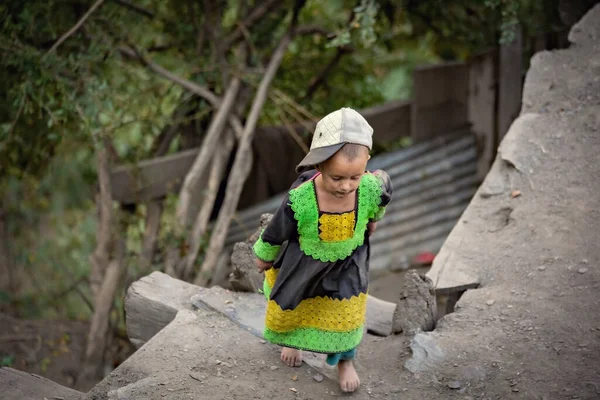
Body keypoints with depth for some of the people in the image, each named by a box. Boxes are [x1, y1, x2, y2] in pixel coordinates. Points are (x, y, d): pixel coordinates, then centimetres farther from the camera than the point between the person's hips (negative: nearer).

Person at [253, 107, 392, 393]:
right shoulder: (300, 200, -42)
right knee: (290, 306, 25)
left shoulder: (372, 189, -36)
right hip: (303, 263, -1)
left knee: (346, 314, 16)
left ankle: (345, 358, 48)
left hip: (346, 265, 1)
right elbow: (275, 233, -20)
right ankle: (293, 339, 61)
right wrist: (263, 257, -2)